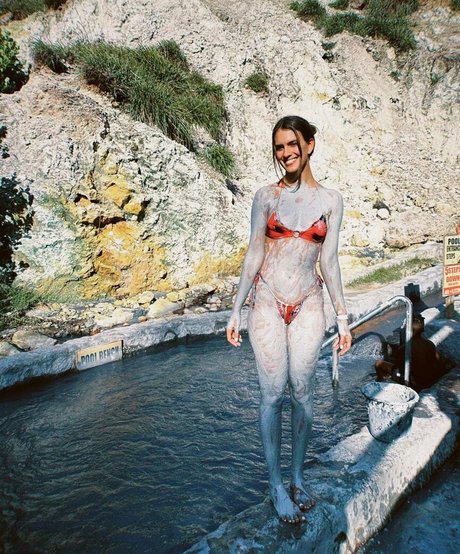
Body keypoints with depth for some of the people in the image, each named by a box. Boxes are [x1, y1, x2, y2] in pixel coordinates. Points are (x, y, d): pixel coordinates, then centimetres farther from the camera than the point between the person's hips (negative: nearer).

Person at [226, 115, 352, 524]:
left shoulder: (330, 200, 5)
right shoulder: (266, 197, 2)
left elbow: (329, 261, 6)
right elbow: (253, 255, 2)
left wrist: (343, 317, 5)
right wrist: (236, 310, 0)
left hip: (308, 306, 1)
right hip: (267, 303, -1)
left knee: (303, 392, 7)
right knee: (273, 394, 2)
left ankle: (298, 476, 29)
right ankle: (277, 485, 20)